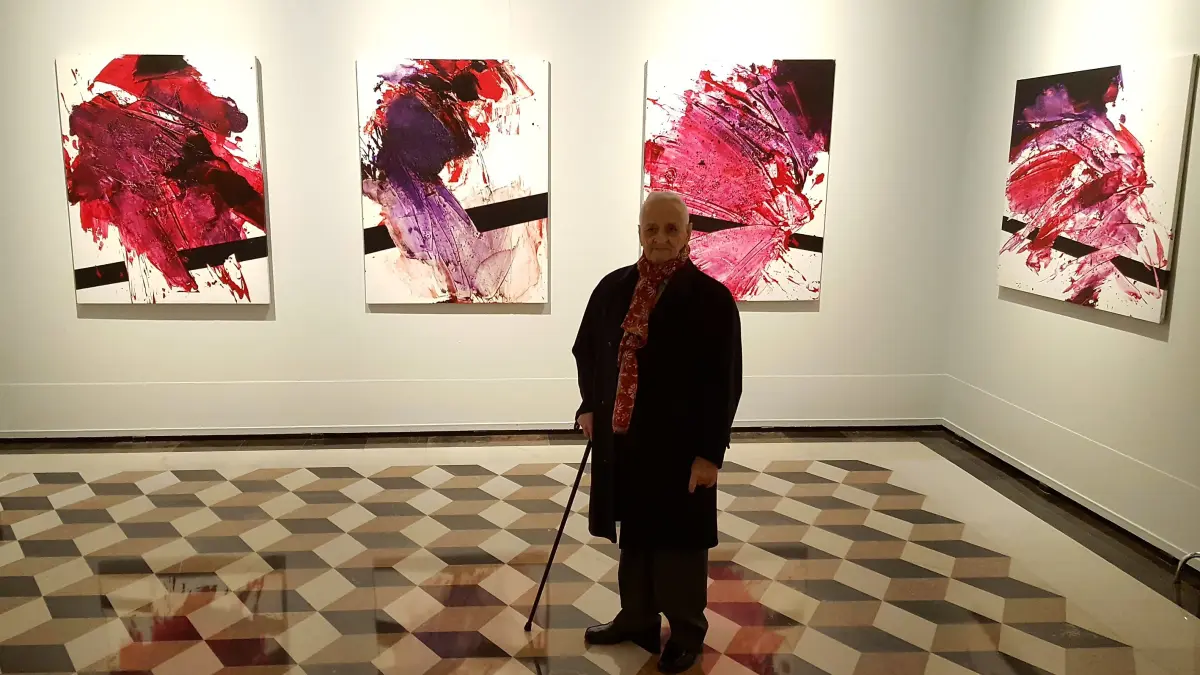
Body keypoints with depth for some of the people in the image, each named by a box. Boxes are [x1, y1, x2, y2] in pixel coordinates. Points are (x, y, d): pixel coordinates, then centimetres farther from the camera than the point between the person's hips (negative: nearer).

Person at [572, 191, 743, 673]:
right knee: (633, 536, 19)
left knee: (679, 543, 9)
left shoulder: (712, 298, -13)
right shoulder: (613, 287, 3)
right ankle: (637, 619, 38)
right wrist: (590, 406, 10)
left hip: (678, 446, -5)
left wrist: (709, 453, -15)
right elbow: (586, 351, 17)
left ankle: (687, 633, 29)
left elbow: (724, 384, -13)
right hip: (621, 439, 5)